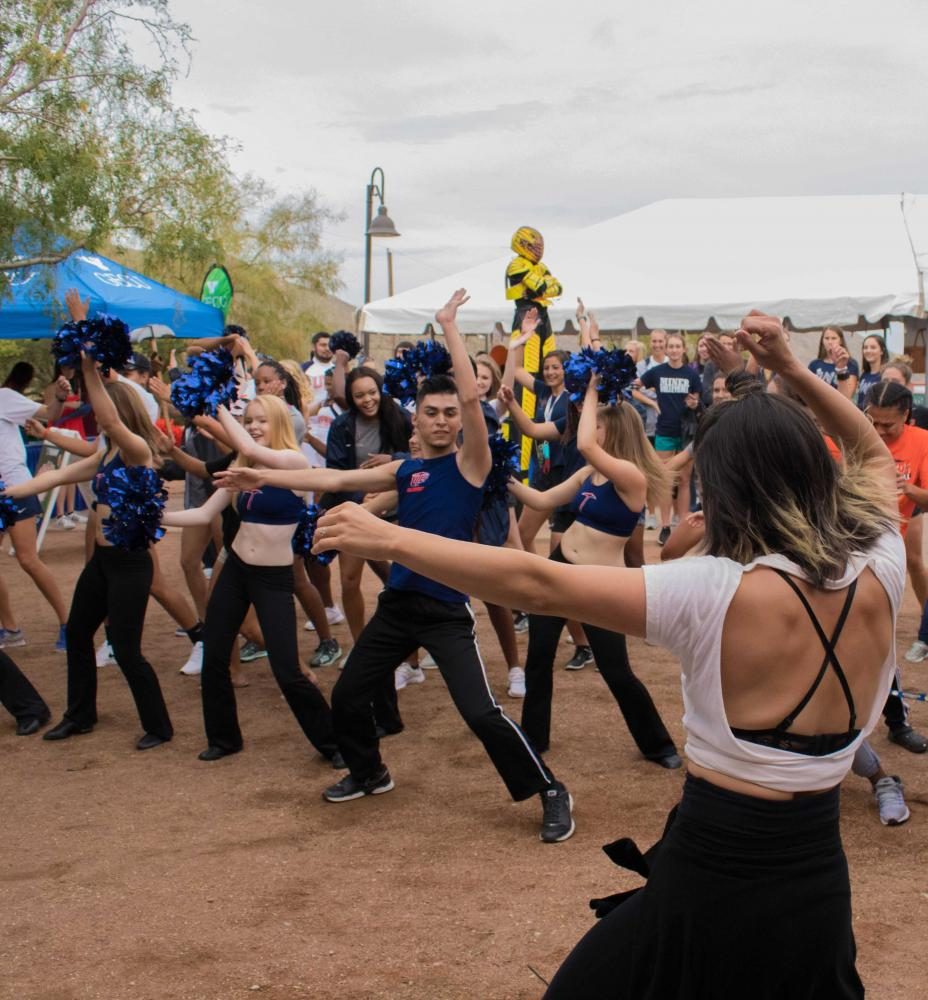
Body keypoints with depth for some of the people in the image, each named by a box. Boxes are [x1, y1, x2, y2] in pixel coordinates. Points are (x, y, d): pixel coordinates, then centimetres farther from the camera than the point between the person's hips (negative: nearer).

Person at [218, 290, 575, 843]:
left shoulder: (469, 462, -5)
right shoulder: (404, 470, 11)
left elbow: (472, 395, -19)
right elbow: (336, 479, 13)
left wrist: (450, 325, -14)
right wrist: (263, 476, 13)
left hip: (447, 609, -7)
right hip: (398, 602, 7)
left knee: (482, 712, -15)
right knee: (347, 696, 15)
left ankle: (550, 791, 1)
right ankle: (369, 772, 42)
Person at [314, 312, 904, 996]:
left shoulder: (717, 592, -21)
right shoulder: (879, 576, -7)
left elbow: (537, 585, -21)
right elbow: (875, 456, 14)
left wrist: (388, 539, -16)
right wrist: (791, 370, 7)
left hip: (709, 887, -5)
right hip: (820, 885, 5)